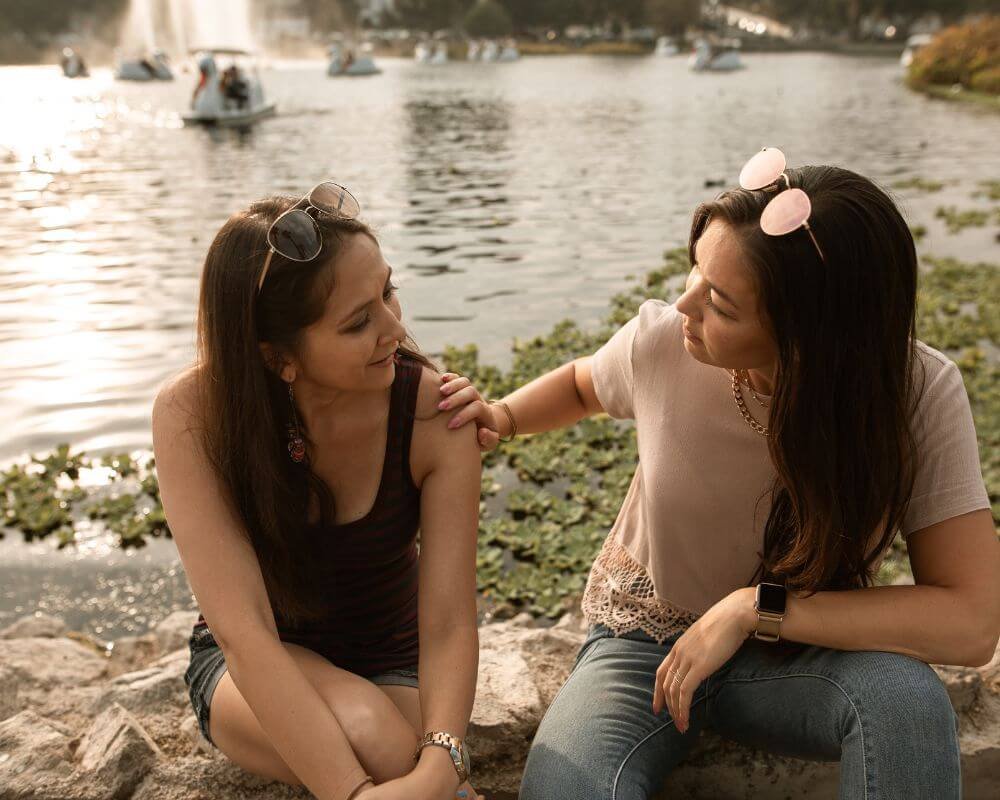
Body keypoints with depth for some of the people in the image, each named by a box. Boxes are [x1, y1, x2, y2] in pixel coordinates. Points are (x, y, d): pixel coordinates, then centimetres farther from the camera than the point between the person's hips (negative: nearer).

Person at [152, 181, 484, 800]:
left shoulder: (434, 413, -22)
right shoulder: (192, 416, -25)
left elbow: (449, 628, -24)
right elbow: (242, 630, -31)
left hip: (393, 664, 1)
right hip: (252, 671, -1)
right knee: (367, 730, -33)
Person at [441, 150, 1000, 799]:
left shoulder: (919, 393, -23)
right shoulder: (662, 341, -18)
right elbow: (581, 383, 8)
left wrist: (755, 607, -28)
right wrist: (501, 418, -13)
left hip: (798, 655, 0)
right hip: (648, 639, 1)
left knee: (903, 694, -35)